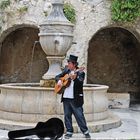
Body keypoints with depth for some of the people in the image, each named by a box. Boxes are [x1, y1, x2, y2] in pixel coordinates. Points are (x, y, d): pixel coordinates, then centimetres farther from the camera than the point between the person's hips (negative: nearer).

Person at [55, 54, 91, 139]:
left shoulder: (80, 72, -5)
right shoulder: (66, 70, 11)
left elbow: (80, 83, -19)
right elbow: (57, 76, 18)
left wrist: (75, 78, -37)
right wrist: (59, 80, -3)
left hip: (75, 98, -5)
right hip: (66, 97, 5)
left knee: (79, 115, -2)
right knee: (67, 115, 9)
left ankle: (85, 132, 9)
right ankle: (69, 132, 19)